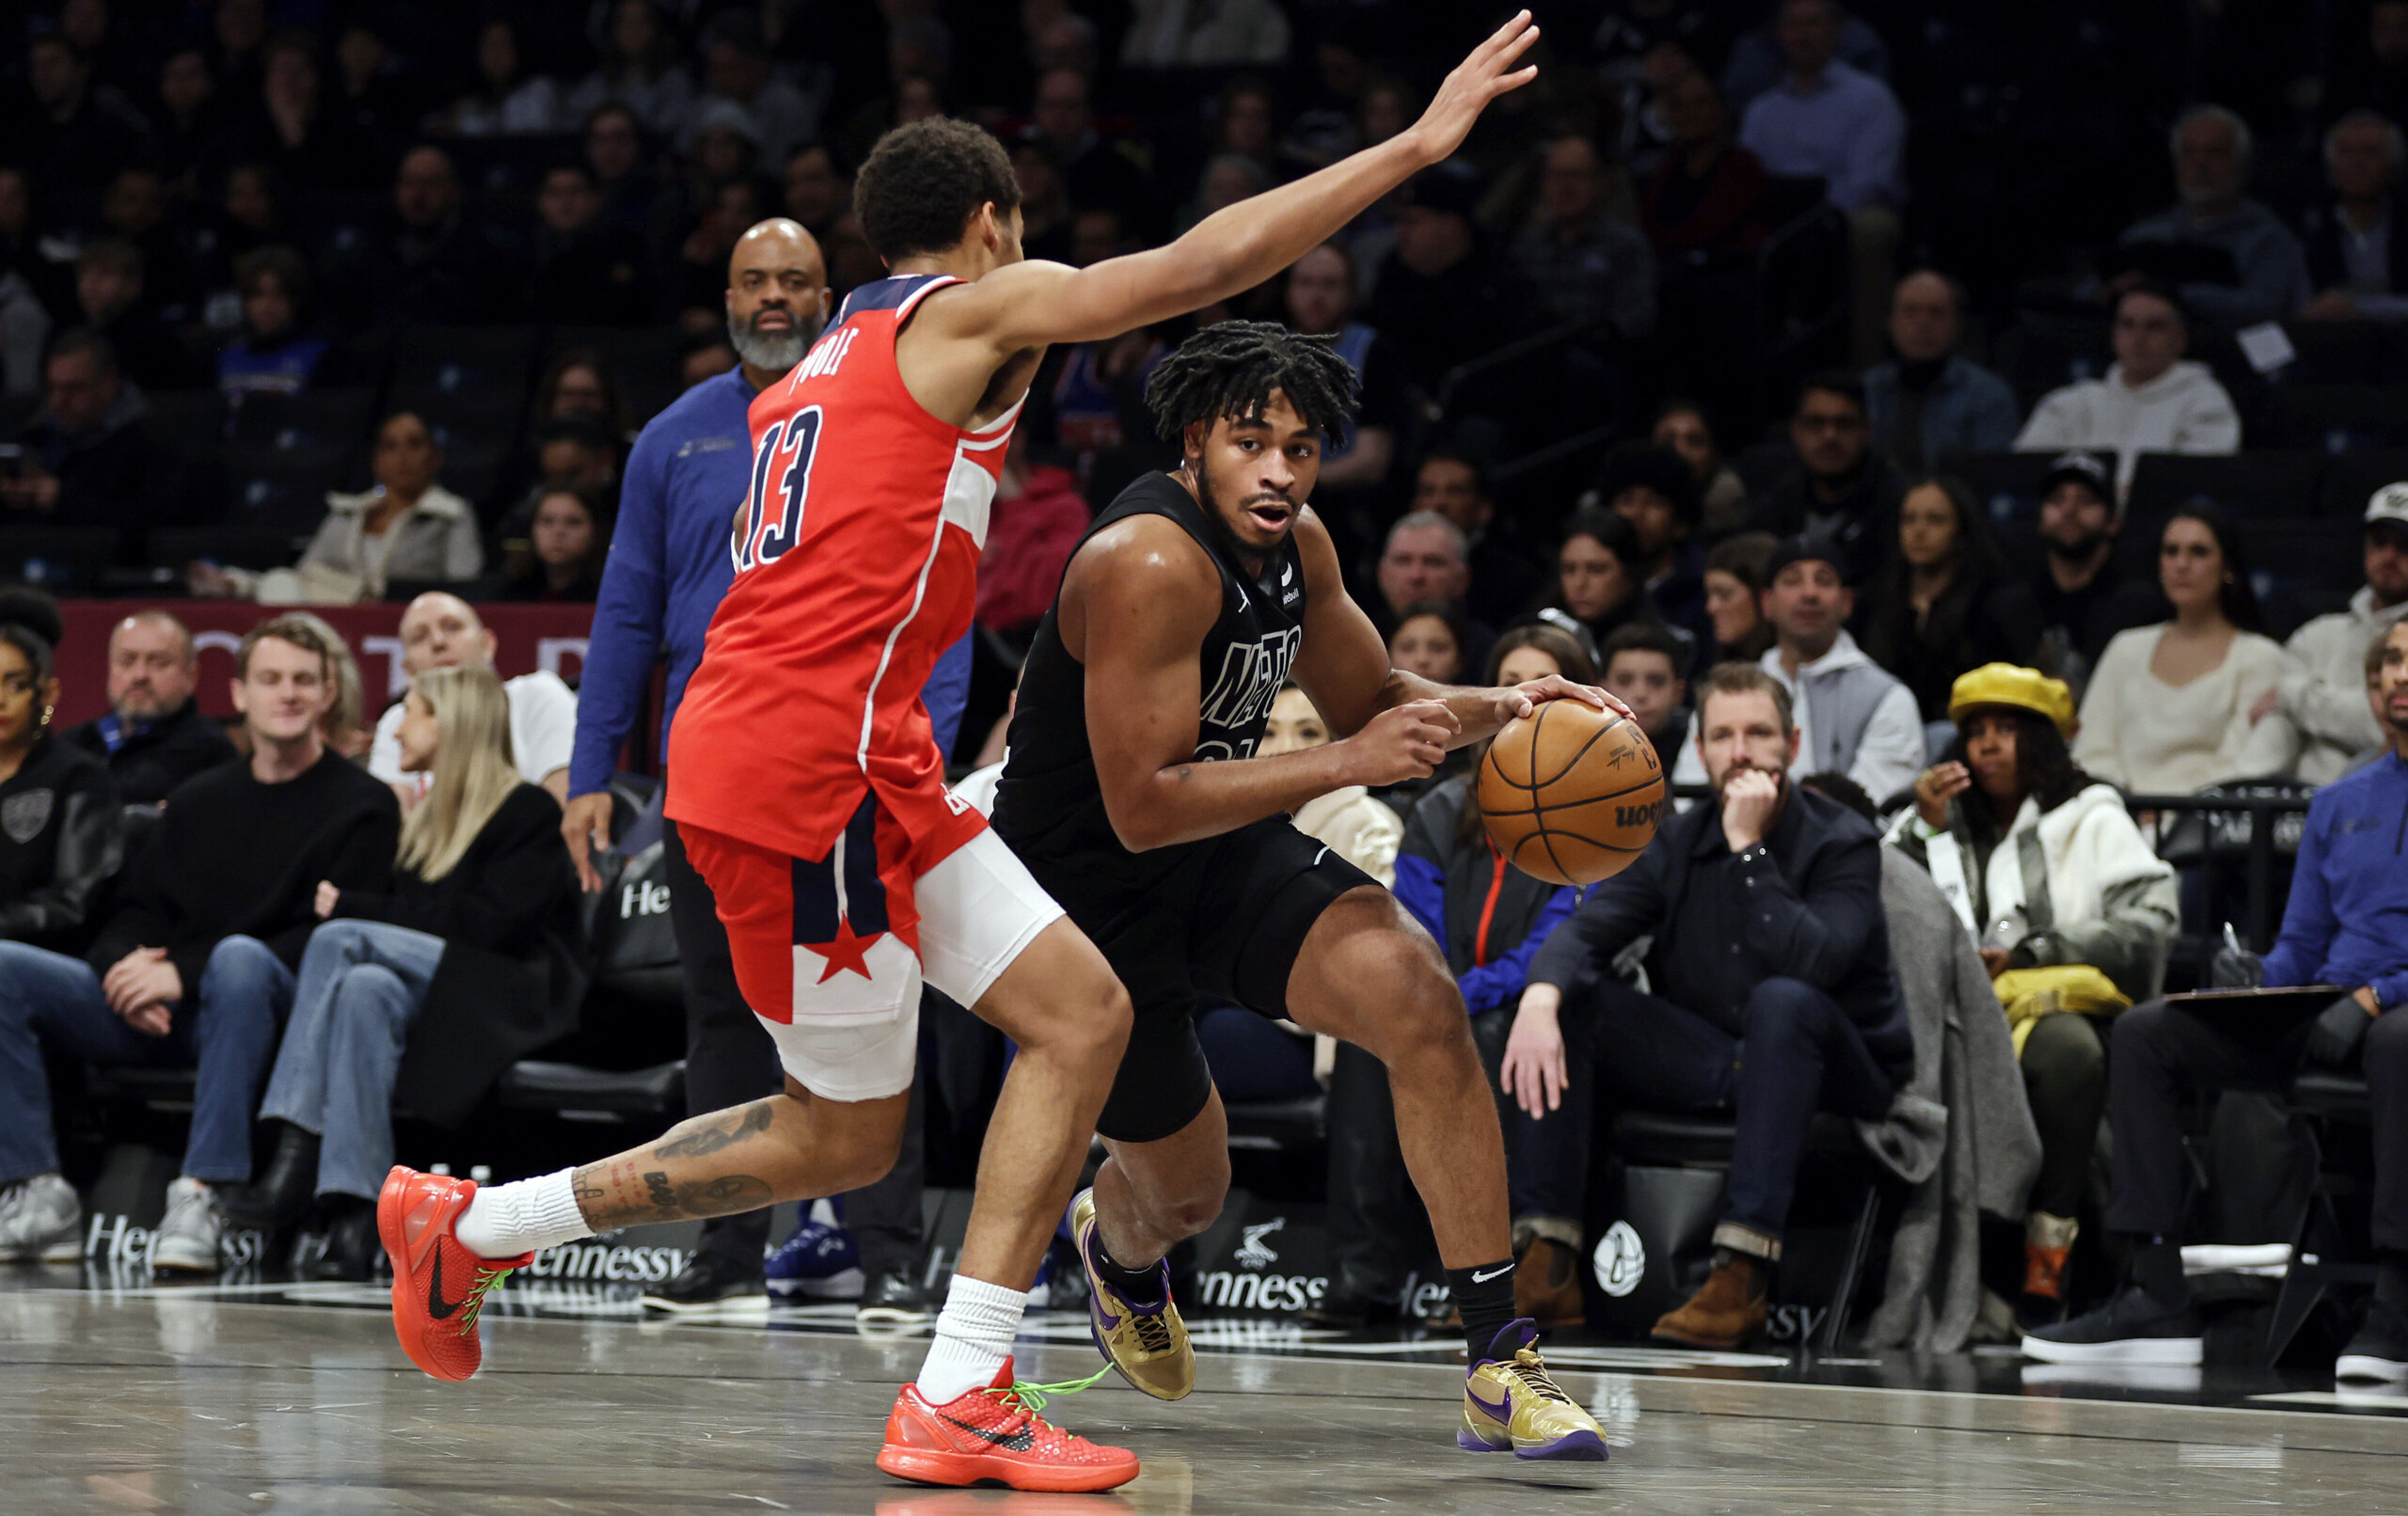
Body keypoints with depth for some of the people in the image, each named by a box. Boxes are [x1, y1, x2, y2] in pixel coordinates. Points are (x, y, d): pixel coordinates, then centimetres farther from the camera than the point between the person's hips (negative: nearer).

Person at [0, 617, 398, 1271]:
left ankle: (203, 1195, -42)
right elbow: (135, 914, 18)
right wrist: (126, 966, -9)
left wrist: (185, 972, -17)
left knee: (240, 956, -40)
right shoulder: (197, 801, 22)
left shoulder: (361, 806, 4)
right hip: (155, 1020, 5)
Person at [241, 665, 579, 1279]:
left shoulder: (529, 812, 2)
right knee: (367, 988, -30)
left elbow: (488, 926, -10)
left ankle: (298, 1156, -35)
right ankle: (356, 1214, -45)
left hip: (507, 1009, -6)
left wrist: (352, 910, -8)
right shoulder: (428, 818, 27)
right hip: (430, 1005, 6)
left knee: (340, 939, -26)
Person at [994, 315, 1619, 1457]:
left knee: (1420, 1000, -20)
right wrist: (1350, 761, -34)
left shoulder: (1296, 544, -4)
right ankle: (1117, 1249, 53)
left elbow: (1370, 699, 12)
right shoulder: (1150, 565, -30)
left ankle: (1500, 1366, -17)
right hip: (1086, 888, -6)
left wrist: (1499, 710, -8)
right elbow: (1141, 807, -32)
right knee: (1185, 1191, 10)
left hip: (1226, 851, 6)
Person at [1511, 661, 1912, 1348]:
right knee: (1566, 1000, -14)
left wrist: (1750, 850, -26)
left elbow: (1809, 961, -28)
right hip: (1705, 1066, 5)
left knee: (1784, 1001, -37)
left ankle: (1743, 1271, -42)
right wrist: (1540, 1000, -32)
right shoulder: (1677, 843, 4)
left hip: (1829, 1077, -5)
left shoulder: (1843, 846, -10)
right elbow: (1586, 929, -11)